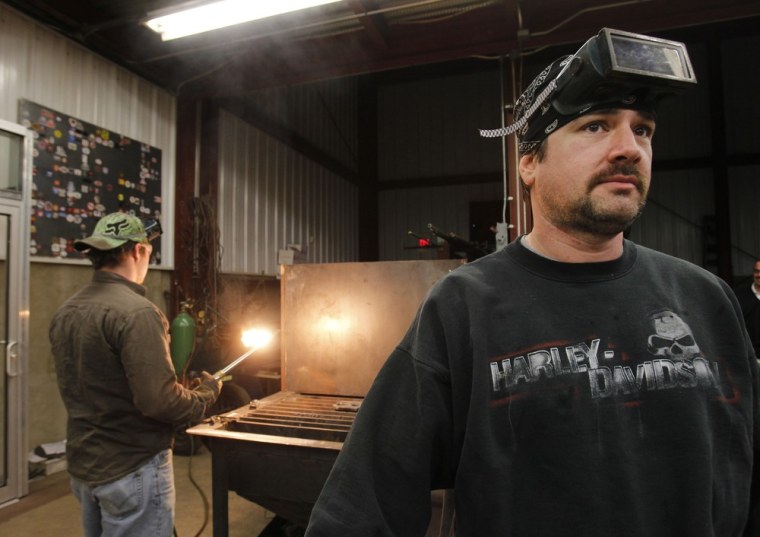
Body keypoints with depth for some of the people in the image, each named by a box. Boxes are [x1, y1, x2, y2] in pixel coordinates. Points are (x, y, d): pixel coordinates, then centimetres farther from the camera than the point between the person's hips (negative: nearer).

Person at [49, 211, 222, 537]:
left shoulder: (64, 313, 2)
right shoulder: (136, 311, -24)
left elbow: (82, 388, 12)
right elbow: (158, 401, -26)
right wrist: (207, 394, -8)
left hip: (82, 464, 8)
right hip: (133, 468, -8)